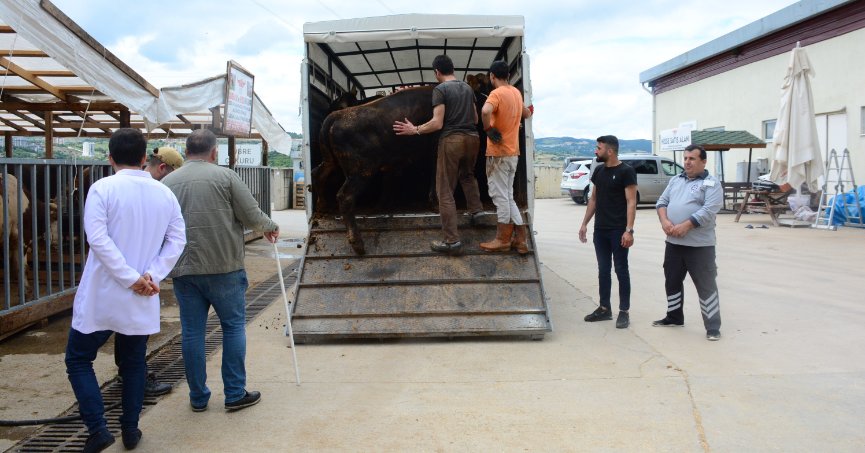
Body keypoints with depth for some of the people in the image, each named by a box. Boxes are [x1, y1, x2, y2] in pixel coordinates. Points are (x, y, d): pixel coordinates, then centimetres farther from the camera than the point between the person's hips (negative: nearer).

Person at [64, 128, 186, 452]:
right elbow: (177, 240, -1)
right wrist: (153, 275, -7)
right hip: (142, 301, 4)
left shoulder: (103, 188, -9)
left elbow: (98, 238, -18)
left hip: (102, 297, -4)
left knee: (78, 359, 11)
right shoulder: (164, 194, 4)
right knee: (133, 363, 17)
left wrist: (132, 278, -16)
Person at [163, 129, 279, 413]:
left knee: (192, 332, 10)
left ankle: (198, 397, 18)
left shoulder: (166, 182, 6)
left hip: (183, 270, 4)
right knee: (234, 327, 8)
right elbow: (251, 216, -6)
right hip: (223, 266, -3)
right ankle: (235, 394, 11)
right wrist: (270, 227, 14)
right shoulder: (225, 176, -5)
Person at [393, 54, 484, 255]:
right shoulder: (468, 87, 12)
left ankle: (452, 241, -4)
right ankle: (475, 209, 26)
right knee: (467, 174, 36)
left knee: (445, 191, -1)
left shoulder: (440, 89, -6)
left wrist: (414, 130, -2)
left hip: (451, 139, -6)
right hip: (472, 137, 6)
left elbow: (437, 123, -14)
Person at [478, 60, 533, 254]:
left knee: (500, 195, -1)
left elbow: (485, 111, -36)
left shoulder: (497, 93, -14)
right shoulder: (516, 92, 11)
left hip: (498, 152, -8)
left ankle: (502, 240, 7)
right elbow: (526, 114, 29)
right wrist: (528, 111, 51)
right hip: (512, 151, 8)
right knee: (507, 196, 13)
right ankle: (520, 239, 13)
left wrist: (488, 129, -20)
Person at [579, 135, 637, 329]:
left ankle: (624, 312, 7)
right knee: (603, 270, 11)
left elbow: (631, 202, -14)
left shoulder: (626, 171, -9)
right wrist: (585, 223, 13)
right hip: (600, 230, 7)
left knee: (621, 270, 0)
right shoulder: (599, 171, 11)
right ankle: (604, 308, 21)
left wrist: (629, 230, -21)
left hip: (618, 231, -7)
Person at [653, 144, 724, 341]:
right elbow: (662, 202, 10)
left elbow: (709, 210, -16)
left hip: (700, 245, -6)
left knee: (706, 286, -1)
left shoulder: (711, 184, -4)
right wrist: (664, 221, -9)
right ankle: (674, 317, 33)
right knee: (672, 281, 16)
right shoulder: (675, 181, 15)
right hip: (673, 243, 6)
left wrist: (686, 225, -22)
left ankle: (713, 327, 5)